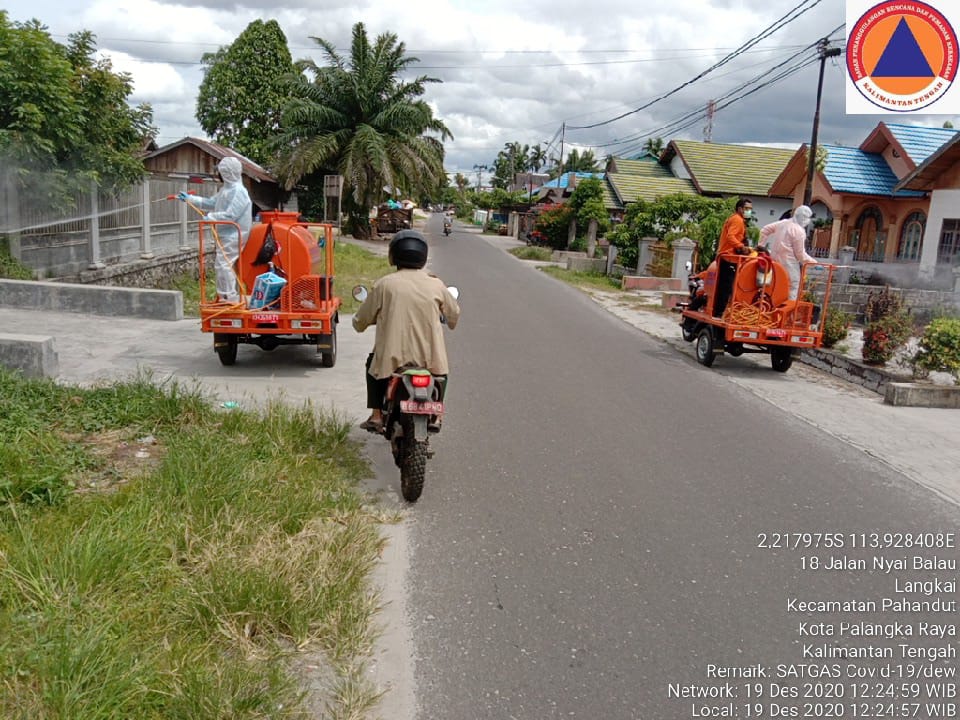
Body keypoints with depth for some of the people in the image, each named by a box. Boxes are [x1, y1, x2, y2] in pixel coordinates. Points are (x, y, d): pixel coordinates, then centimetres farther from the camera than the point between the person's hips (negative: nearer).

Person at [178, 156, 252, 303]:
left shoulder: (238, 191, -16)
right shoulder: (226, 189, 16)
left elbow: (230, 215, -22)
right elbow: (210, 203, 24)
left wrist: (210, 217, -16)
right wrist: (189, 198, 24)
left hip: (232, 236, -10)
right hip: (226, 235, 10)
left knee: (223, 264, -11)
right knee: (224, 265, 14)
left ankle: (230, 298, -7)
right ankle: (225, 297, 22)